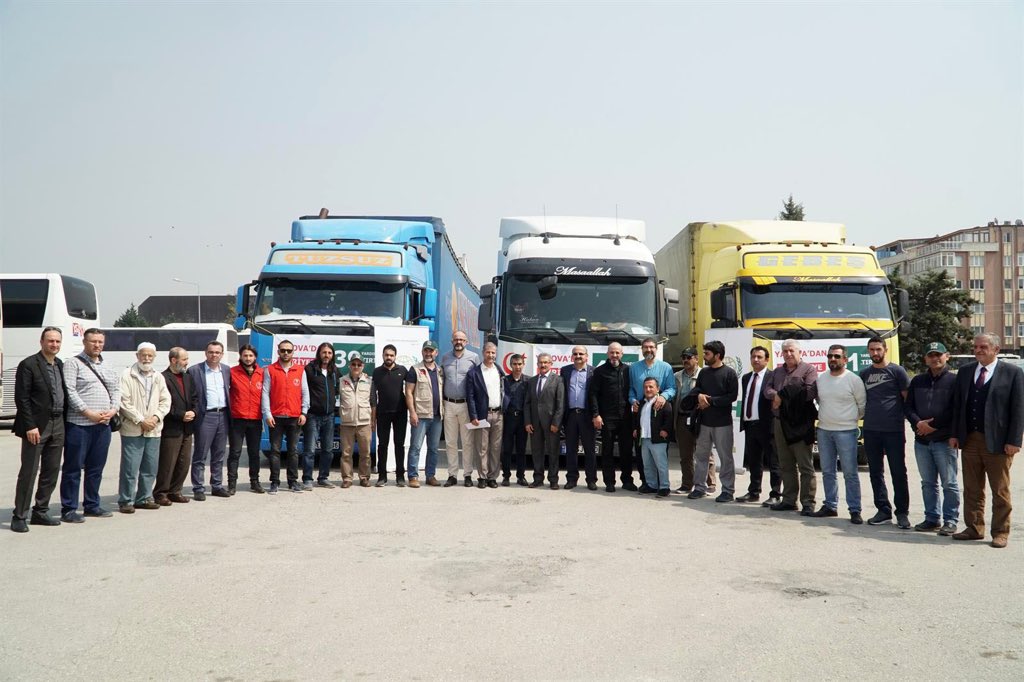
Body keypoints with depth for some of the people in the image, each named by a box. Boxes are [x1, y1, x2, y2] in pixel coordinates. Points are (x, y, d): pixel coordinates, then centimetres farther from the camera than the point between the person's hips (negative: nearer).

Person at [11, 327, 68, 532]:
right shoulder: (28, 365, -7)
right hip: (37, 426, -7)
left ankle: (40, 512, 20)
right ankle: (19, 517, 3)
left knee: (51, 471, 10)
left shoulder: (61, 365, 13)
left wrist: (64, 422, 8)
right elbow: (22, 398, -11)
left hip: (58, 425, 7)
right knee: (29, 472, -4)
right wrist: (30, 426, -16)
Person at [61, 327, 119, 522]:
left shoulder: (108, 367, 17)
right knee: (73, 468, -1)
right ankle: (68, 509, 4)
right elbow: (70, 391, -12)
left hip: (103, 425, 6)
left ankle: (92, 505, 22)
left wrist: (113, 410, -1)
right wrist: (88, 413, -16)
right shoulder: (73, 364, -3)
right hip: (79, 424, -6)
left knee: (96, 468, 12)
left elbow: (116, 390, 17)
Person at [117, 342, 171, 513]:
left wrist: (156, 417, -7)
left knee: (150, 468, 10)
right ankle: (126, 501, 3)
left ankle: (144, 498, 21)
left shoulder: (158, 378, 14)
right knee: (130, 468, -5)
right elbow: (124, 402, -10)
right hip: (132, 430, -5)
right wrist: (140, 420, -13)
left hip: (153, 430, 5)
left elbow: (166, 401, 10)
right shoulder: (127, 376, -3)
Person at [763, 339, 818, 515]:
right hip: (779, 421, 6)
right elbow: (767, 389, 7)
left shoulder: (808, 369, -2)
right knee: (786, 465, 11)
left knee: (805, 466, -3)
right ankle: (789, 500, 18)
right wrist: (776, 395, -16)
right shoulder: (777, 372, 18)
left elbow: (811, 392, -16)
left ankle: (808, 503, 0)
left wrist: (783, 396, -12)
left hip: (800, 423, -6)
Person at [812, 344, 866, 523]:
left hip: (845, 431, -5)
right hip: (823, 430, 5)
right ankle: (830, 506, 21)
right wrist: (823, 416, 10)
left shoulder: (853, 380, -7)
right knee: (827, 471, 12)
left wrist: (851, 419, 5)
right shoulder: (820, 378, 7)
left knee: (850, 473, -3)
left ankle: (855, 510, 1)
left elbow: (862, 405, 0)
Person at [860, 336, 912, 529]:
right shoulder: (864, 373, 12)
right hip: (871, 431, 5)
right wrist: (864, 416, 10)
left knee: (898, 472, -1)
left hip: (893, 431, -5)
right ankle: (883, 510, 18)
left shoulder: (896, 371, -1)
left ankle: (902, 513, 7)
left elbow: (908, 398, 0)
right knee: (876, 472, 9)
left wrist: (905, 419, -5)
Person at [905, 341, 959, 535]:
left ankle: (950, 521, 5)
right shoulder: (917, 381, 13)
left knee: (949, 483, -1)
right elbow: (908, 406, 10)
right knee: (928, 483, 11)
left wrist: (934, 425, -11)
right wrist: (918, 423, -8)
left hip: (944, 440, -5)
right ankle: (932, 519, 19)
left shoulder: (954, 381, -2)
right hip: (921, 440, 5)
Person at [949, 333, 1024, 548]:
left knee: (1000, 491, 5)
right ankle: (974, 528, 22)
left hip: (997, 442, -4)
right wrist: (955, 434, 5)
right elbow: (957, 405, 11)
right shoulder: (965, 371, 10)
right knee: (972, 490, 12)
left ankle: (1000, 533, 15)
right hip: (969, 440, 5)